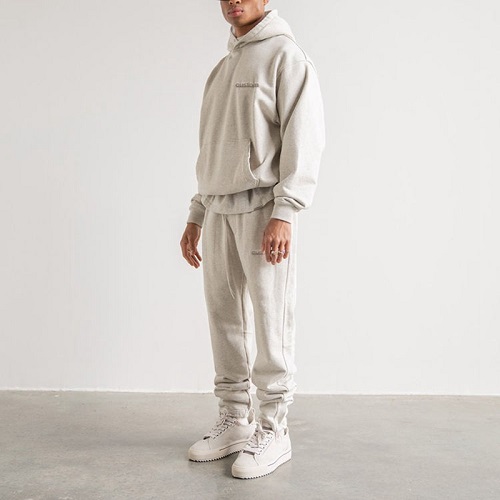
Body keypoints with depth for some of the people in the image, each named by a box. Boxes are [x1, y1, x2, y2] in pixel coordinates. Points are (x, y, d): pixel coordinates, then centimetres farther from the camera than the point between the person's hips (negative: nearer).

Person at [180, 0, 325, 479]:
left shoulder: (286, 55, 0)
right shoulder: (223, 67, 22)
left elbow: (304, 137, -11)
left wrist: (283, 213, -20)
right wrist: (196, 215, 19)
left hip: (262, 207, -7)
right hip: (218, 210, 7)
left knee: (270, 323, -4)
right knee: (225, 320, 8)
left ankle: (273, 431, 7)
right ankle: (234, 422, 19)